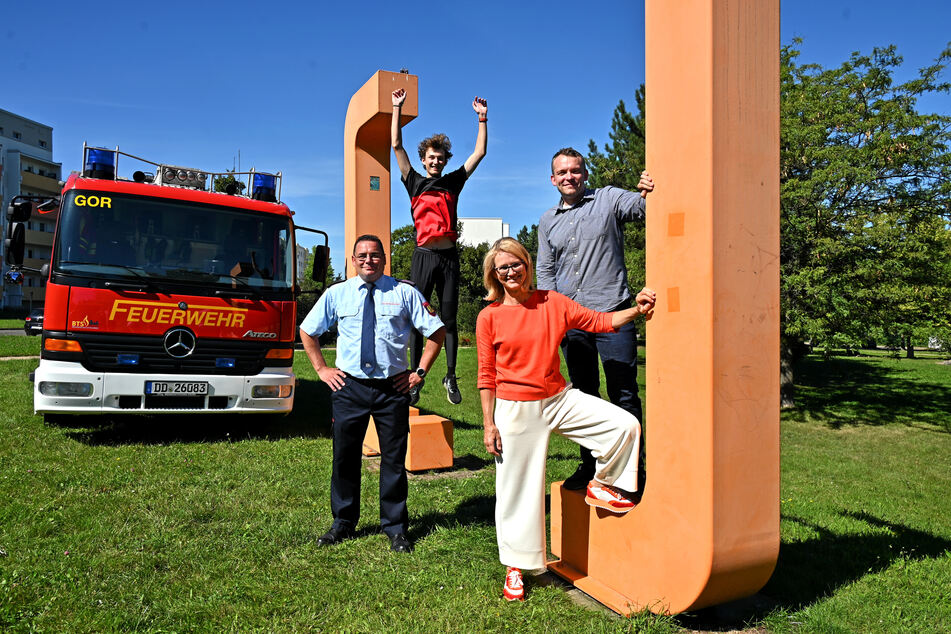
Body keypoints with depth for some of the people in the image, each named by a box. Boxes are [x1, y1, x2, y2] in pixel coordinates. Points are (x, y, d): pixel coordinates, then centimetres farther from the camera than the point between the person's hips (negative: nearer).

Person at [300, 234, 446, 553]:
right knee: (345, 457, 9)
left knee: (394, 459, 6)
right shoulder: (336, 294, 6)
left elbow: (437, 331, 5)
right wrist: (321, 368, 9)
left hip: (393, 387, -1)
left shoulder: (404, 293, 2)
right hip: (348, 386, 1)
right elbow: (307, 330, 17)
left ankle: (395, 528, 22)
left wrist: (420, 371, -1)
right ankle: (343, 523, 28)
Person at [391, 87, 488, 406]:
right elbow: (397, 145, 7)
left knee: (449, 319, 4)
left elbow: (479, 153, 14)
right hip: (424, 255, -1)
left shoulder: (453, 182, 14)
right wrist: (397, 108, 4)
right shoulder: (415, 182, 11)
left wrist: (482, 118, 10)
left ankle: (451, 377, 10)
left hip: (449, 256, 1)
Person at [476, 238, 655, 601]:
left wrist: (636, 310, -16)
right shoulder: (489, 317, -4)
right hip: (515, 408, -2)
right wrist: (488, 424, -4)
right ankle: (515, 567, 25)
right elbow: (487, 376, -2)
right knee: (517, 487, 4)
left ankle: (602, 486, 16)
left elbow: (598, 321, 0)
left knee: (625, 425, -10)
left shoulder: (552, 302, 2)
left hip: (559, 399, 3)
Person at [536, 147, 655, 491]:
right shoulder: (548, 221, 14)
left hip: (612, 313, -4)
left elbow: (642, 208, -13)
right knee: (584, 395, 13)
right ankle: (590, 465, 25)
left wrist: (647, 193, -36)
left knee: (623, 395, -1)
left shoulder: (608, 199, 2)